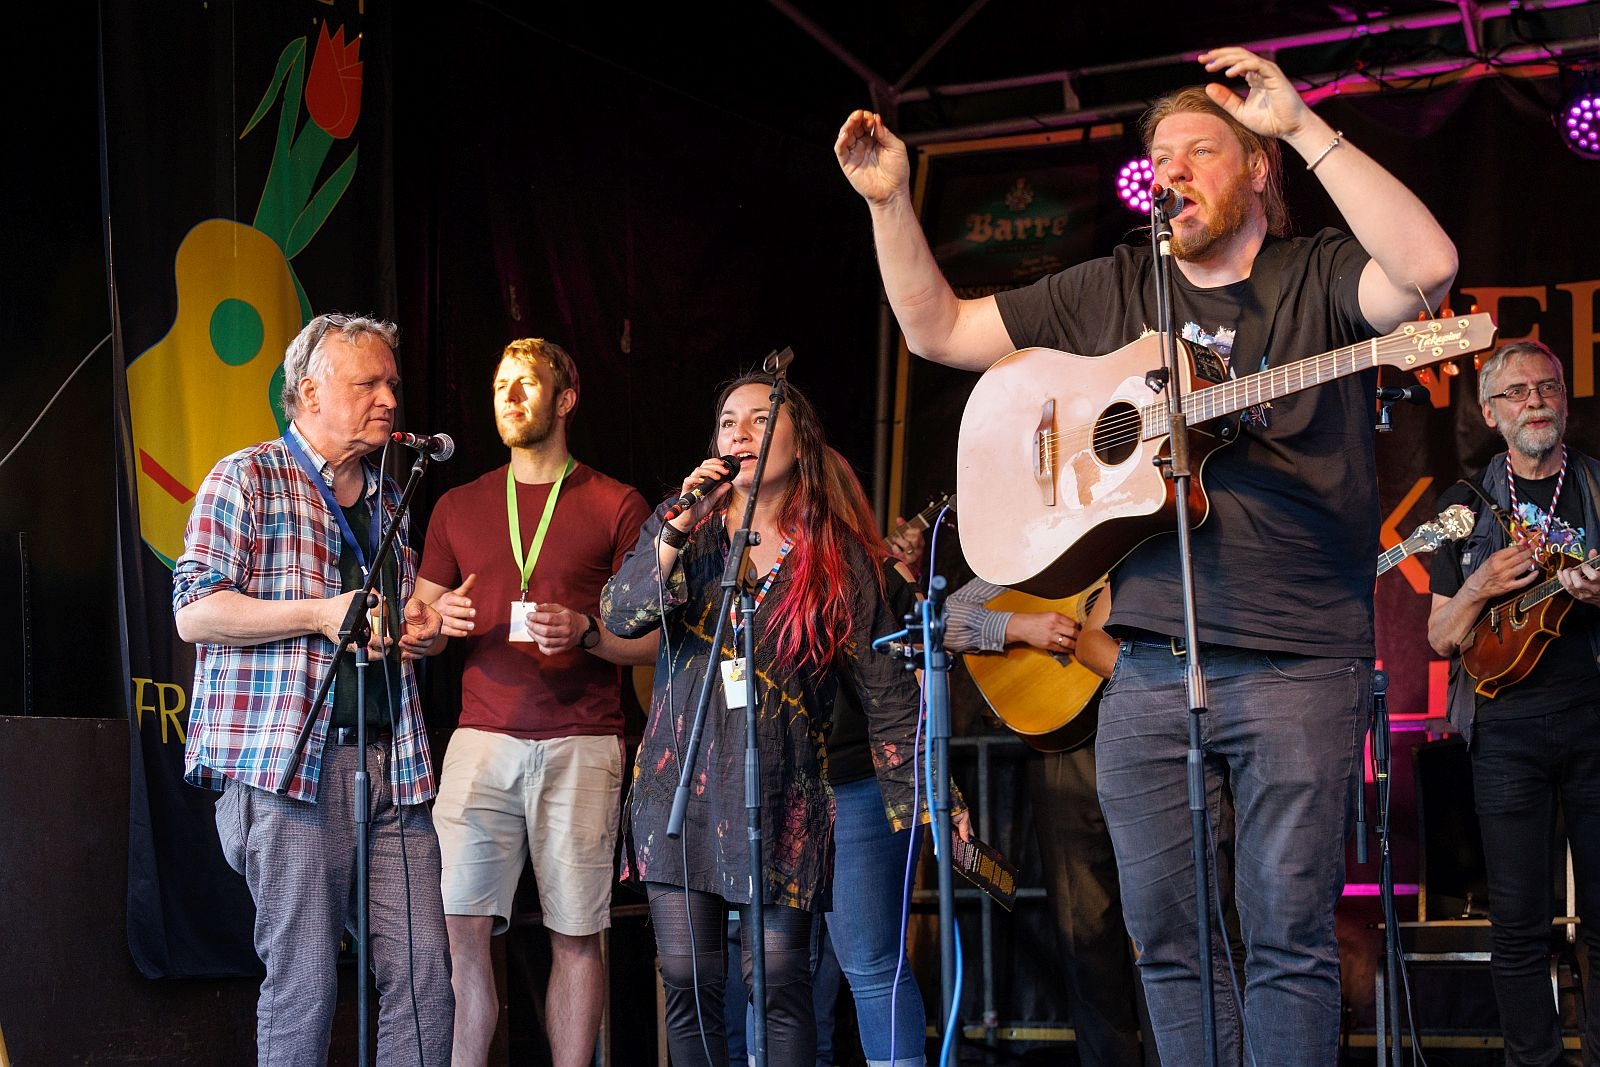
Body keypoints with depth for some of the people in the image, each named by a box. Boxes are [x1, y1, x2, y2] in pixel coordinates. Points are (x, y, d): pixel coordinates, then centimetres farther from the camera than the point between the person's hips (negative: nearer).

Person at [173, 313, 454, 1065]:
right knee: (304, 982, -5)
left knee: (425, 976, 0)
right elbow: (195, 611, -7)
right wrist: (322, 614, -13)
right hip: (290, 760, -6)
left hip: (394, 761, 6)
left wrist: (421, 630, 10)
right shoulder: (246, 480, 2)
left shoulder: (390, 498, 22)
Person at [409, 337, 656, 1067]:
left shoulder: (617, 507, 7)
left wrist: (585, 633, -13)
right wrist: (440, 620, -3)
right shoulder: (458, 507, 16)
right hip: (482, 740, 2)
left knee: (575, 936, -1)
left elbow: (655, 639, 5)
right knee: (459, 929, -7)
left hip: (580, 746, -2)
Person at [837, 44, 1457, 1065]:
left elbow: (1429, 268, -20)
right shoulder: (1109, 292, 15)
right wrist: (891, 203, 7)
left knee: (1288, 936, -6)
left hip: (1298, 663, -4)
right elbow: (938, 328, 20)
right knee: (1167, 937, 6)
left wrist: (1304, 125, -19)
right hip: (1148, 663, 4)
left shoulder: (1321, 274, 3)